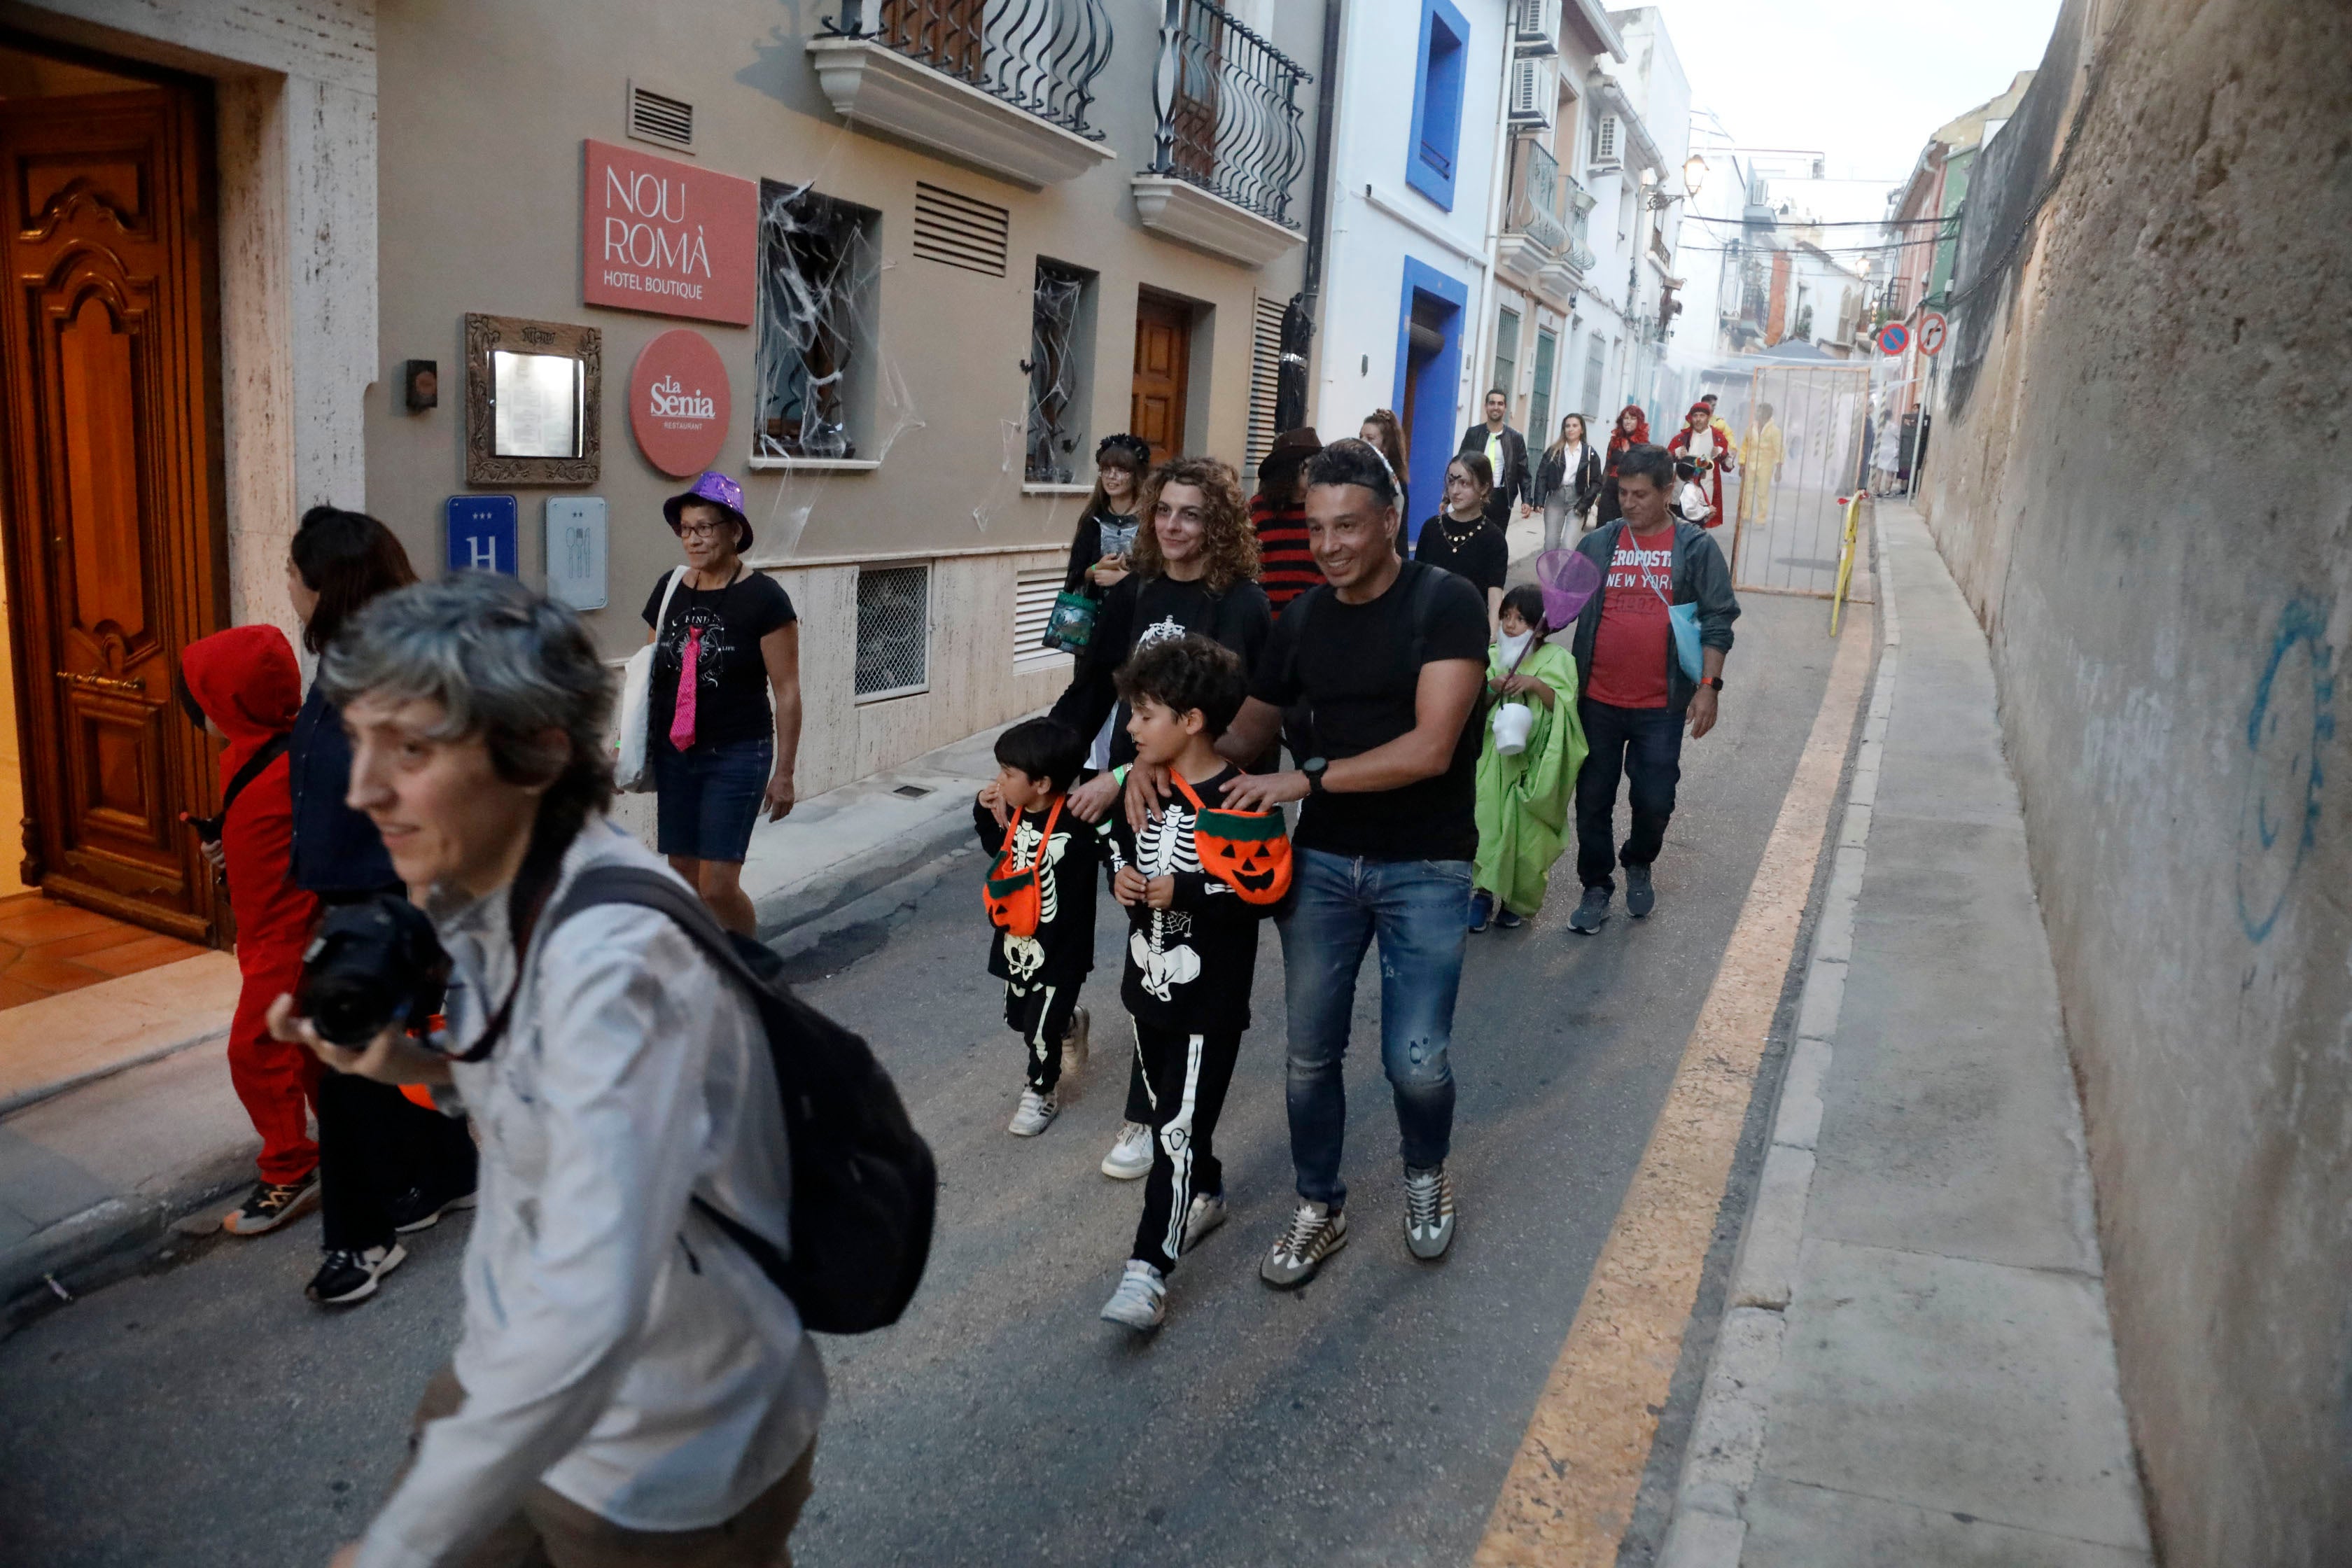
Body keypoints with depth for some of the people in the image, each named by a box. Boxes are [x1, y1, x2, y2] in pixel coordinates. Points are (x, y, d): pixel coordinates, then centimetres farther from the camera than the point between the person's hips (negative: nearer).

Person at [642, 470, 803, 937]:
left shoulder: (764, 597, -10)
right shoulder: (669, 588, 6)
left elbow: (787, 692, -9)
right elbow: (649, 672, 16)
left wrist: (784, 772, -10)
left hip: (737, 755, -5)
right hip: (674, 754, 5)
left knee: (718, 885, -8)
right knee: (684, 879, 8)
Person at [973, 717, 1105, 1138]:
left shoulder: (1076, 826, -27)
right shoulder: (1014, 813, -6)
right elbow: (998, 850, 13)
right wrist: (985, 811, -1)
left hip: (1060, 949, -7)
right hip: (1017, 941, 7)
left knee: (1039, 1027, 5)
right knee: (1017, 1016, 23)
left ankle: (1041, 1094, 29)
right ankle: (1069, 1024, 52)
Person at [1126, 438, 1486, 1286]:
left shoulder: (1445, 603, -12)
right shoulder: (1302, 620, 6)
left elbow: (1431, 747, -21)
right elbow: (1246, 730, 11)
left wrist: (1307, 778, -22)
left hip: (1424, 867, -4)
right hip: (1324, 860, 4)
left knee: (1416, 1063, -5)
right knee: (1310, 1053, 7)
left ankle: (1426, 1170, 29)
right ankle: (1319, 1209, 30)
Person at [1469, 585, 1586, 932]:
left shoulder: (1557, 659, -3)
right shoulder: (1493, 655, 6)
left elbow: (1565, 705, -10)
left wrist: (1535, 684, -22)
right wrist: (1491, 687, -12)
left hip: (1535, 761, -2)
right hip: (1496, 759, 2)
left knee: (1527, 831, 2)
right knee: (1488, 821, -6)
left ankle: (1518, 902, 18)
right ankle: (1485, 891, 5)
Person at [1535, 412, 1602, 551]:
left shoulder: (1590, 453, 5)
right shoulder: (1553, 451, 8)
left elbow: (1596, 483, 2)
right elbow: (1542, 476, 5)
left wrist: (1584, 504, -10)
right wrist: (1539, 501, -8)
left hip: (1577, 500, -2)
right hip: (1555, 498, 2)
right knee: (1550, 542, -4)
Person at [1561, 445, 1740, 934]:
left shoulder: (1696, 548, 0)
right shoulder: (1598, 543, 5)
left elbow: (1717, 620, -1)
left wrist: (1708, 684, -9)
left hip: (1661, 706, -2)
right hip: (1598, 701, 2)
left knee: (1655, 801, 3)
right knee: (1593, 801, 7)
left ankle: (1638, 866, 33)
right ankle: (1596, 889, 23)